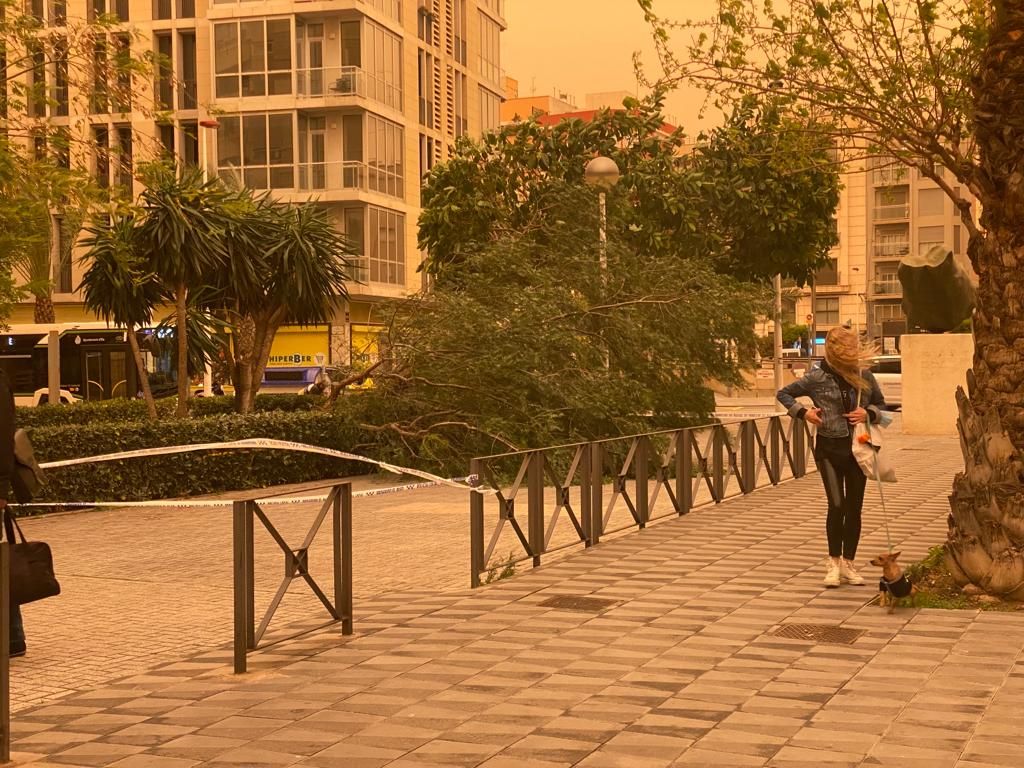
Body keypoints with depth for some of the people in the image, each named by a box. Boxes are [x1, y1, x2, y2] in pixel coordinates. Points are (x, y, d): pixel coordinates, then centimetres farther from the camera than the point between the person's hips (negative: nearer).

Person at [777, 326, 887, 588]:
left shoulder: (865, 377, 1)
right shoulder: (818, 378, -7)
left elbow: (880, 404, 14)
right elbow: (783, 394, 4)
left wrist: (869, 413, -7)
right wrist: (803, 412, -10)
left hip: (857, 448, 3)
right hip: (829, 448, -3)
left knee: (854, 507, 6)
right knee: (837, 505, -10)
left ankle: (848, 564, 17)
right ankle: (833, 562, 6)